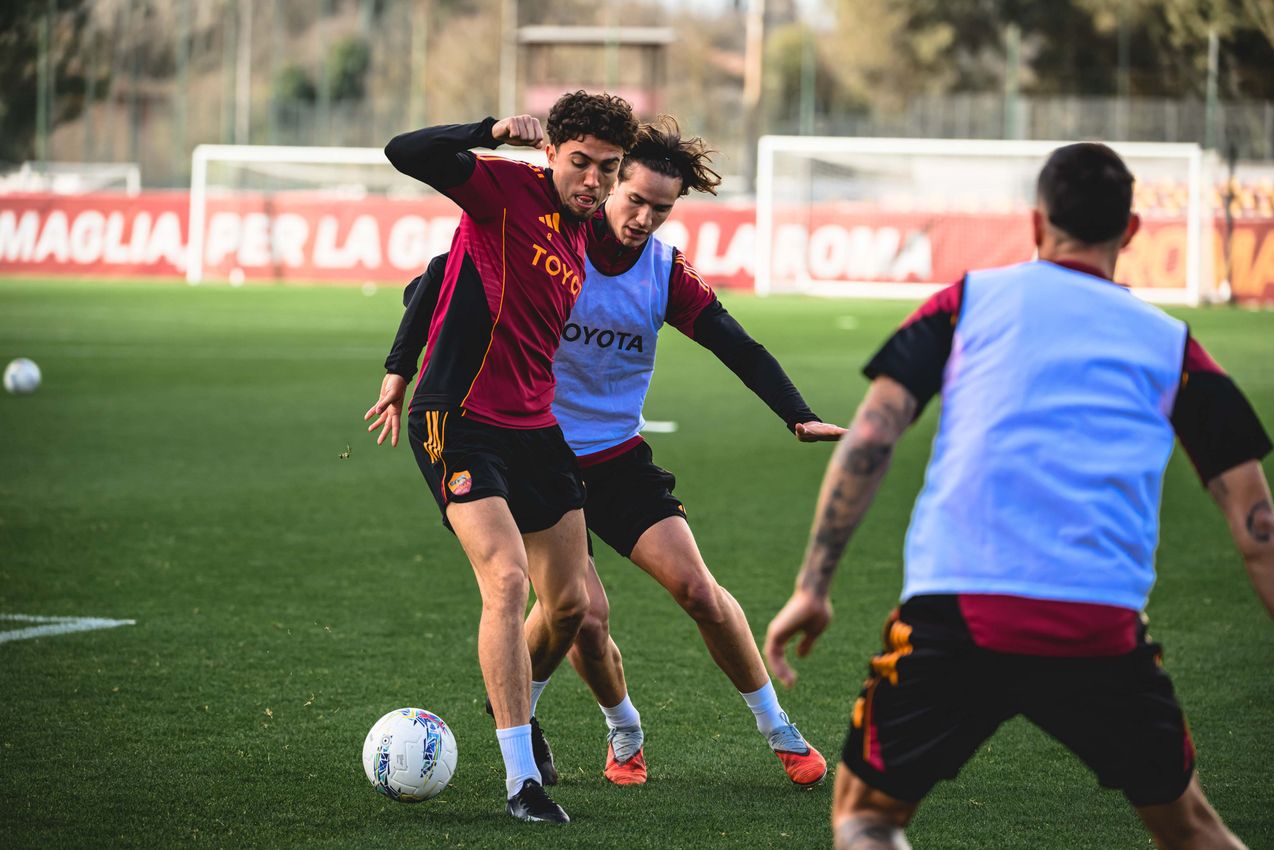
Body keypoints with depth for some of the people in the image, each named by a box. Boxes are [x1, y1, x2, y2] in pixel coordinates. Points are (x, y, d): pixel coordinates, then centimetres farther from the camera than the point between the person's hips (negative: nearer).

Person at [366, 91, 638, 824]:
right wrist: (493, 132, -28)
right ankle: (521, 778, -18)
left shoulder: (582, 230, 12)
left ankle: (514, 702, 40)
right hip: (460, 422, -8)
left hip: (534, 427, 8)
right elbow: (405, 153, -23)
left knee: (572, 603, 9)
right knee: (507, 580, -21)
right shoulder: (508, 189, -9)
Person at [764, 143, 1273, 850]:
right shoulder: (1173, 345, 16)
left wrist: (812, 587, 5)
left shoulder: (969, 300, 15)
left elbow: (870, 434, 5)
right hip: (1103, 628, 1)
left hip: (950, 620, -1)